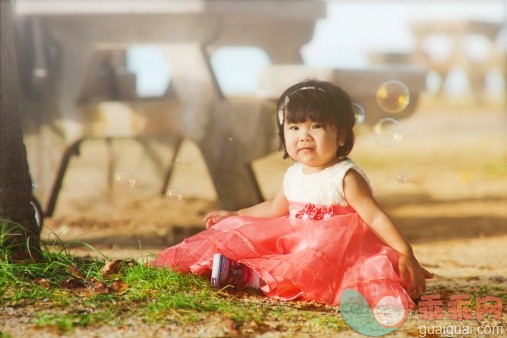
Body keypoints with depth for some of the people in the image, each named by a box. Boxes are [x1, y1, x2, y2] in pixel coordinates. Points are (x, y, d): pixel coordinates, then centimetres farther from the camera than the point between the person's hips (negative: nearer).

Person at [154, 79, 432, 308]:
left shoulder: (346, 177, -14)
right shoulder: (293, 176, 7)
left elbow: (375, 217, -17)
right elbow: (275, 209, 25)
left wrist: (406, 254, -26)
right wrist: (234, 215, 30)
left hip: (334, 250, -8)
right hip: (295, 245, 8)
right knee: (238, 234, 4)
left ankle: (249, 277, -36)